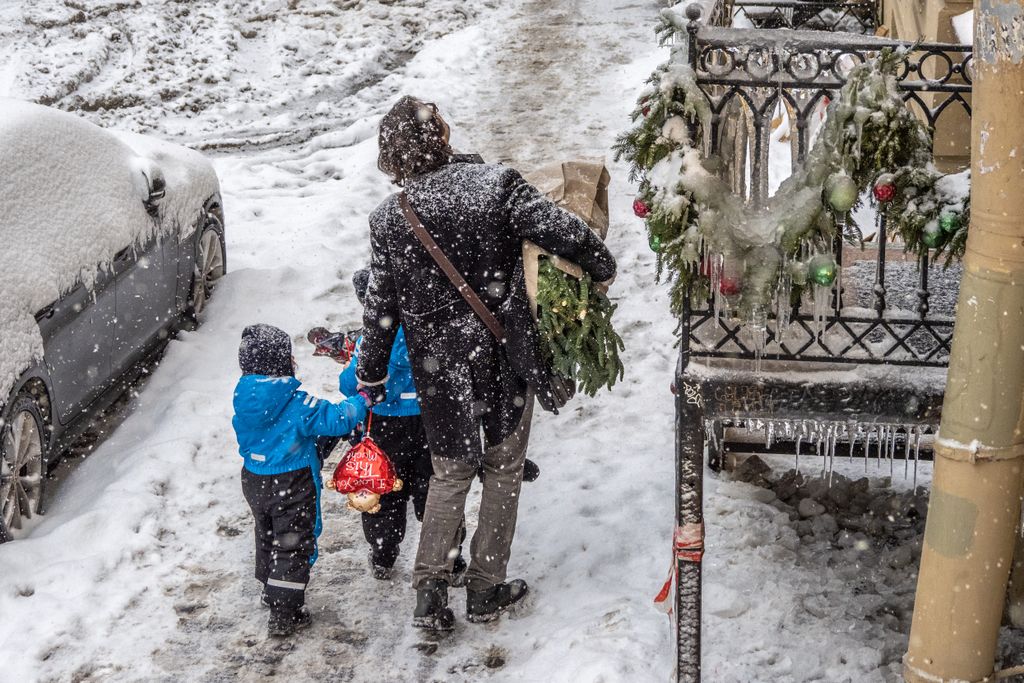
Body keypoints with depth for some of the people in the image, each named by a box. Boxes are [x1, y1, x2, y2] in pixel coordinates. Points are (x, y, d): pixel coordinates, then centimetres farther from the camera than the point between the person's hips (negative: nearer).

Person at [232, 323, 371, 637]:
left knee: (267, 536, 26)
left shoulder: (244, 396, -3)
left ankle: (270, 590, 43)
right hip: (290, 485, -7)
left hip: (254, 480, 7)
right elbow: (334, 420, -24)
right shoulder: (296, 402, -24)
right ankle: (284, 614, 4)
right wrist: (362, 401, -8)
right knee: (293, 545, 3)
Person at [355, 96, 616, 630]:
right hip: (505, 354, -2)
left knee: (450, 472, 19)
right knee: (503, 469, 15)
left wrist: (370, 374, 13)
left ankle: (430, 591, 10)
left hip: (438, 365, 2)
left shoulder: (388, 218, -6)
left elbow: (381, 306, 0)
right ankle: (485, 591, 22)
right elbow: (564, 232, -18)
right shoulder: (497, 184, -13)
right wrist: (602, 267, 3)